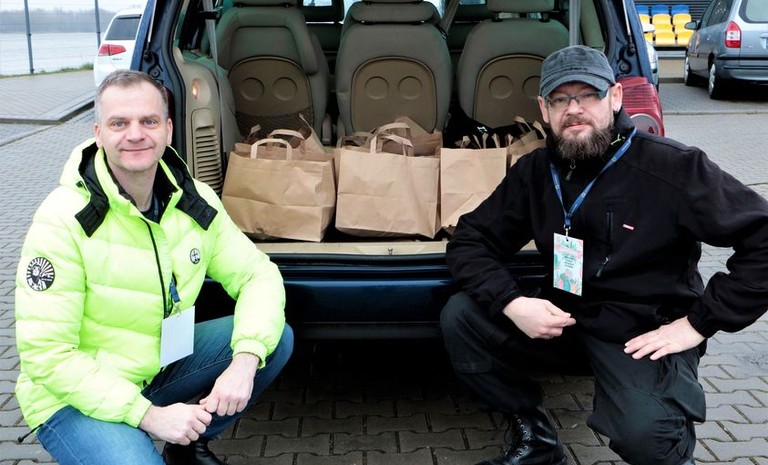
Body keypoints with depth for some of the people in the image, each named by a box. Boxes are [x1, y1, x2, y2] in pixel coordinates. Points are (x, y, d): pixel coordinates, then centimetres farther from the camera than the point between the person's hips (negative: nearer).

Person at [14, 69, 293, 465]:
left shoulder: (195, 201, -7)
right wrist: (148, 415, -28)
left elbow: (258, 274, -4)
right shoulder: (63, 219, -23)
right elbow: (47, 355, -23)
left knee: (277, 338, -9)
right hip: (76, 398, -5)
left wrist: (244, 361, -23)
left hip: (161, 363, 6)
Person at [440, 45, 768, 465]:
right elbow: (469, 241, 4)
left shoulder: (674, 168, -14)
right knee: (459, 317, -12)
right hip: (560, 319, 5)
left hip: (644, 336, -5)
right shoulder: (535, 171, 2)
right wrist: (512, 303, -15)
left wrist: (698, 323, -15)